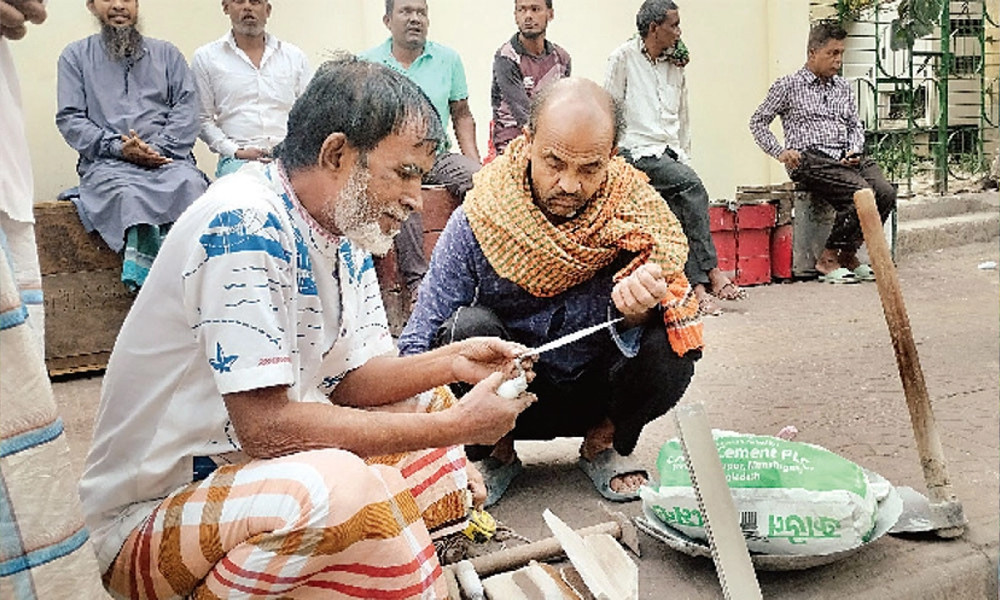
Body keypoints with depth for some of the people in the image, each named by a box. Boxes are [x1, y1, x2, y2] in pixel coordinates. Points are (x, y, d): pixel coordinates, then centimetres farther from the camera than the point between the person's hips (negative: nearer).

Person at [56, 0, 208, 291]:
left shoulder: (167, 53, 22)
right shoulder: (76, 56, 19)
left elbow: (187, 108, 9)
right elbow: (69, 119, 8)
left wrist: (159, 148, -8)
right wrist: (118, 147, -9)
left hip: (167, 158, 1)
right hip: (106, 162, -1)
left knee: (190, 183, -34)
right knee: (128, 193, -36)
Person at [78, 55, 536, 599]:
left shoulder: (343, 226, 2)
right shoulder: (245, 224, -26)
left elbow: (348, 381, 5)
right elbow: (264, 424, -31)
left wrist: (449, 363, -12)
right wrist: (454, 426, -27)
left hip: (247, 463, 9)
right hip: (153, 518, -9)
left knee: (426, 402, 12)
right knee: (340, 486, -36)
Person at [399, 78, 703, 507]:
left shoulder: (637, 212, -15)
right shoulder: (479, 218, -19)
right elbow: (420, 339, -19)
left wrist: (635, 314, -42)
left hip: (594, 395, 1)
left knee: (671, 343, -26)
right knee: (469, 327, -30)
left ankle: (604, 444, 5)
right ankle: (495, 452, 1)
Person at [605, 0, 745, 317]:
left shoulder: (676, 64, 17)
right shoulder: (623, 58, 0)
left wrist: (684, 157, 15)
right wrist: (616, 160, -7)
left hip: (670, 153, 5)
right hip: (637, 151, -5)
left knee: (680, 207, -22)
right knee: (692, 185, -28)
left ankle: (697, 285, -25)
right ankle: (712, 273, -27)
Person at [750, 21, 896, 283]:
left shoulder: (842, 87, 23)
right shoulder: (789, 85, 6)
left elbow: (855, 125, 27)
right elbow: (758, 122, 7)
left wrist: (856, 149, 5)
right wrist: (780, 152, -5)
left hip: (846, 157, 6)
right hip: (810, 159, -6)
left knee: (886, 193, -21)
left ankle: (849, 255, -4)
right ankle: (828, 259, -15)